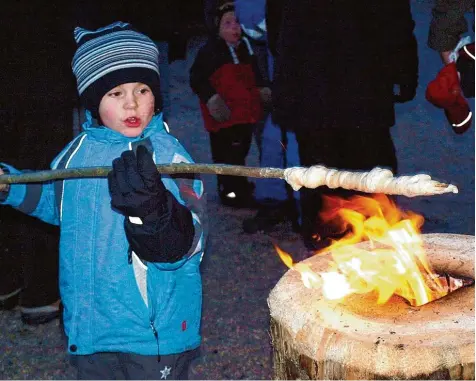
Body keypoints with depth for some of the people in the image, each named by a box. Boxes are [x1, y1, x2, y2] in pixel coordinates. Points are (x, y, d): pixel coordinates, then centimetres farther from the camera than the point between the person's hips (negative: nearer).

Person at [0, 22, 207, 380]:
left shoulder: (169, 155, -18)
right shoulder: (78, 151, -2)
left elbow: (184, 246, -26)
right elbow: (57, 201, 20)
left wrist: (150, 207, -43)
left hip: (155, 330, -5)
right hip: (90, 324, 5)